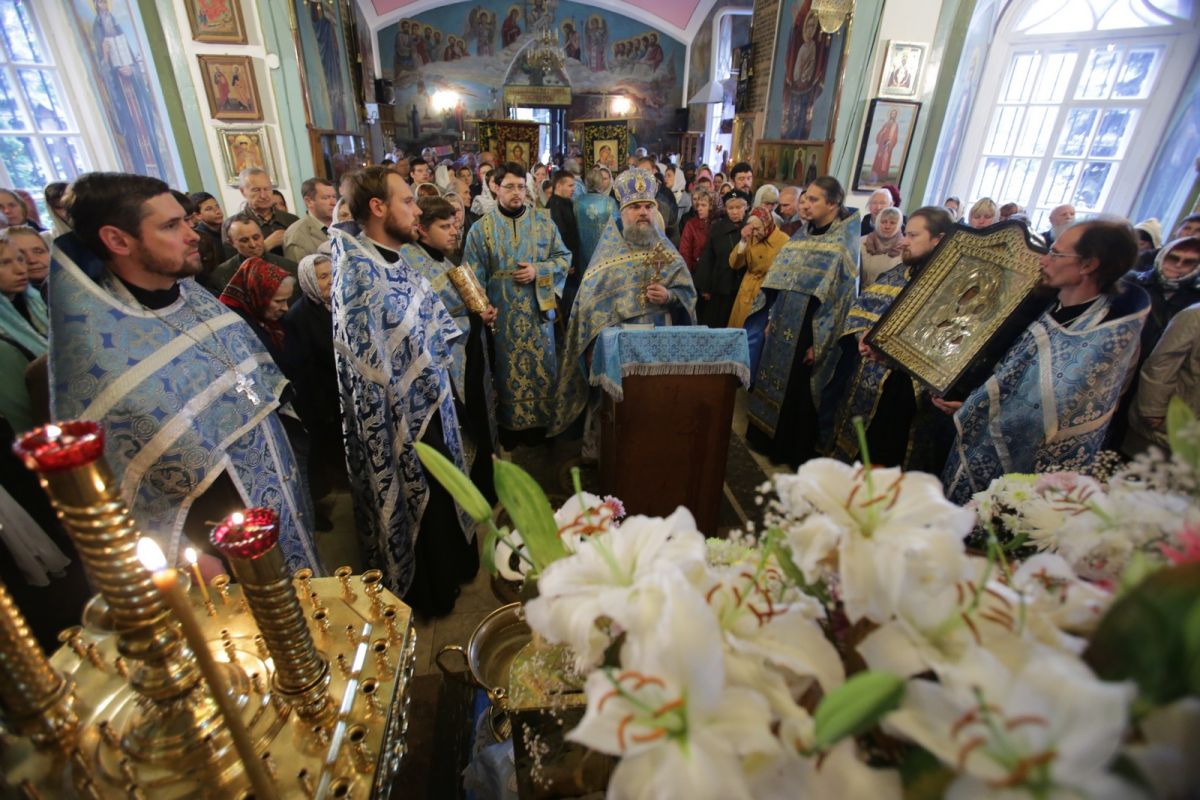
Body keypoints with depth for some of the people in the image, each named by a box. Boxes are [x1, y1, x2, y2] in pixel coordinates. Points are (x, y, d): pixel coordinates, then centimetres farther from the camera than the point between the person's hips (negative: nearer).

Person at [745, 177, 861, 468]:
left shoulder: (845, 243, -12)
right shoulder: (803, 233, 8)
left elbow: (842, 296, -15)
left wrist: (819, 342, -17)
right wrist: (772, 319, 10)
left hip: (809, 332, -6)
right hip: (784, 327, 6)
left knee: (798, 392, 4)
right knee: (774, 383, 14)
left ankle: (795, 452, 22)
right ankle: (769, 439, 32)